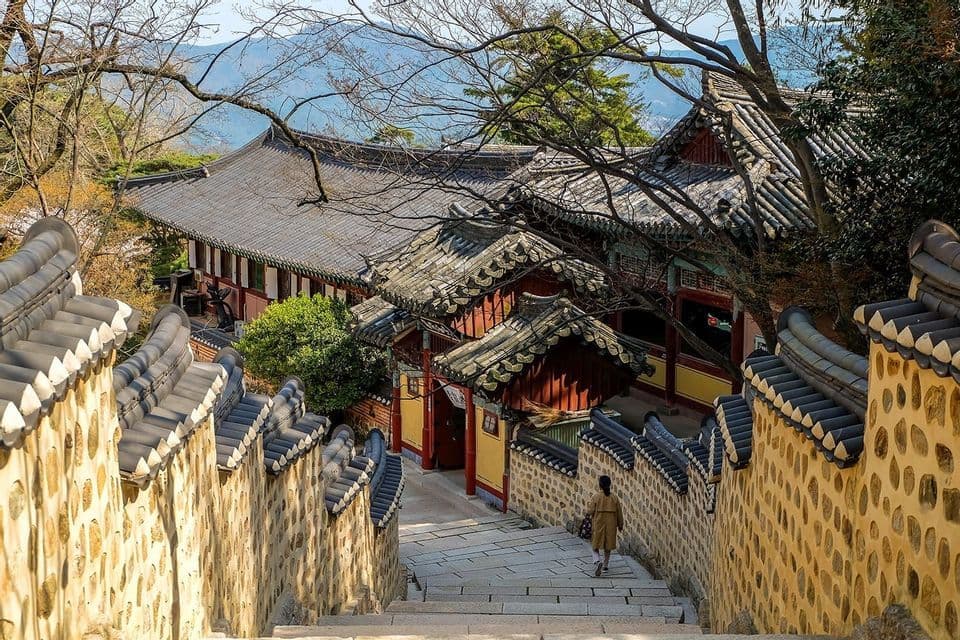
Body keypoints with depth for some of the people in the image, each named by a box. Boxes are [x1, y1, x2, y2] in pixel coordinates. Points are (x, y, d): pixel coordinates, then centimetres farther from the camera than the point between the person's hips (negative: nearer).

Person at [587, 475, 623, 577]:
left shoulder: (596, 497, -12)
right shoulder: (614, 498, -3)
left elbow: (590, 511, -10)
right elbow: (619, 513, 2)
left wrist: (588, 510, 13)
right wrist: (620, 525, 15)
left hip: (598, 525, -3)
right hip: (610, 526, 3)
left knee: (595, 546, 6)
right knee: (608, 547, 18)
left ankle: (597, 561, -19)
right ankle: (605, 564, 26)